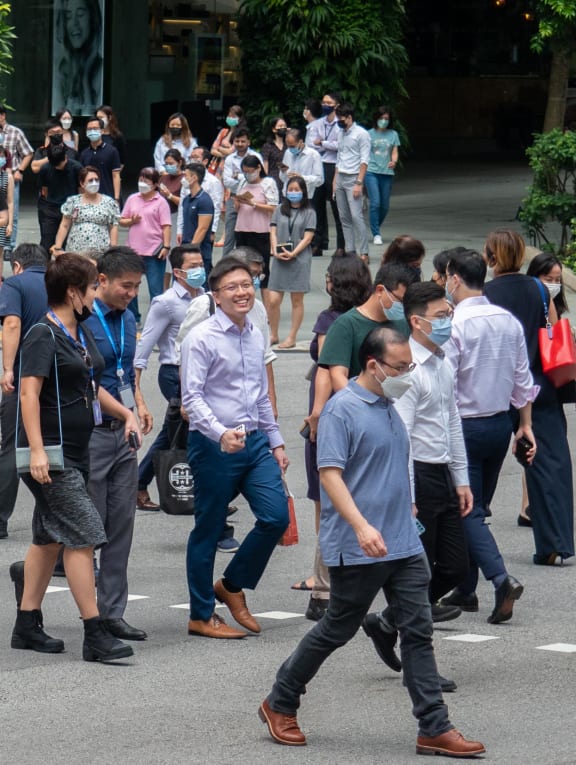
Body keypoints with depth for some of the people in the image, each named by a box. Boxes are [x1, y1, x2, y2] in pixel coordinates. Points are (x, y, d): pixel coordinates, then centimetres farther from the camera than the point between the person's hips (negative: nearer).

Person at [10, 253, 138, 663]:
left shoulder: (82, 334, 15)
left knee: (49, 537, 14)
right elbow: (29, 393, -22)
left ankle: (27, 626, 22)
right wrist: (37, 450, -29)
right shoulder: (43, 336, -14)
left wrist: (125, 413, 15)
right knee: (83, 535, -12)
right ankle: (95, 634, -12)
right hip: (51, 453, -10)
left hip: (77, 451, 10)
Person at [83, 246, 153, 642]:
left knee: (121, 526, 8)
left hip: (123, 433, 8)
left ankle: (112, 614, 13)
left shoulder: (127, 319, 11)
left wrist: (139, 404, 11)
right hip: (90, 434, -7)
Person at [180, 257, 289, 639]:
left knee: (276, 517, -2)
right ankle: (202, 616, 14)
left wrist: (276, 442, 19)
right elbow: (192, 397, -18)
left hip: (254, 441, 7)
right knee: (208, 529, 2)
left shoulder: (256, 336, 11)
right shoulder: (202, 339, -11)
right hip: (213, 446, -6)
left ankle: (232, 586, 20)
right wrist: (221, 434, -31)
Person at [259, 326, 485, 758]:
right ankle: (280, 704, 21)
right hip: (357, 550, -8)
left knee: (418, 631, 1)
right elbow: (330, 474, -20)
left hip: (405, 545, 8)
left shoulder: (391, 410, 13)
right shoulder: (342, 410, -13)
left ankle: (435, 728, 1)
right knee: (337, 630, 4)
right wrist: (362, 526, -30)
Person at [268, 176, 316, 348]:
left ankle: (292, 338, 8)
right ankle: (273, 335, 11)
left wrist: (293, 253, -15)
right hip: (279, 259, 2)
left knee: (297, 300, 2)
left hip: (300, 259, -2)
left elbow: (307, 237, -4)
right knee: (273, 300, -4)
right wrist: (275, 250, -10)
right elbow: (273, 232, 8)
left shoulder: (309, 213, 2)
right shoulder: (280, 211, 12)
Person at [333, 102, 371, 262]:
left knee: (356, 216, -14)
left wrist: (359, 183, -18)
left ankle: (363, 253, -14)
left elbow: (364, 160, -11)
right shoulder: (342, 134, 16)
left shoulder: (361, 134, -7)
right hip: (340, 178, 8)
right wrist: (335, 181, 15)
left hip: (353, 178, -8)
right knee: (344, 217, 6)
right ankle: (350, 250, 9)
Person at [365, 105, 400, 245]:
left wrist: (394, 162, -16)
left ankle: (375, 228, 30)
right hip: (371, 171, -3)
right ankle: (376, 234, -8)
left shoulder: (393, 134, 10)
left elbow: (395, 152, 6)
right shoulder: (369, 134, 5)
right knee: (375, 203, -13)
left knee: (385, 205, 6)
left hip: (387, 172, 3)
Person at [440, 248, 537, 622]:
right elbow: (523, 378, 10)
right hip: (501, 423, 7)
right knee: (477, 508, 16)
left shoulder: (455, 325, -16)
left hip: (465, 425, -7)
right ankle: (465, 589, 21)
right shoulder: (508, 321, 5)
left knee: (468, 511, -5)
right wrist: (526, 424, 18)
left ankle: (501, 579, -23)